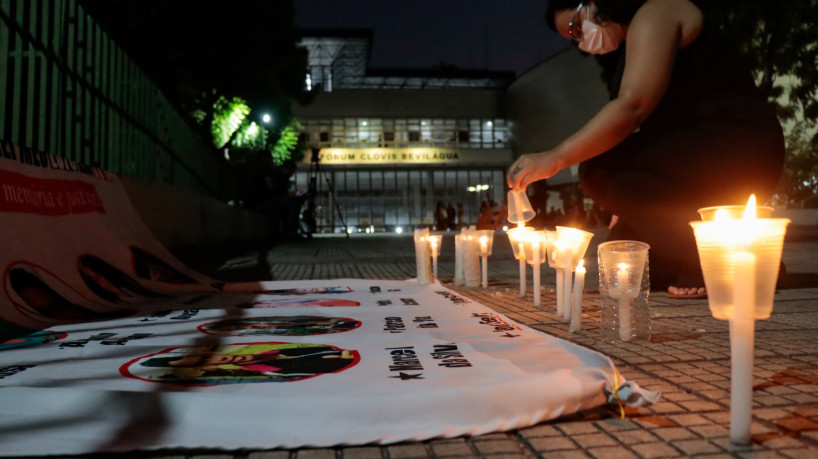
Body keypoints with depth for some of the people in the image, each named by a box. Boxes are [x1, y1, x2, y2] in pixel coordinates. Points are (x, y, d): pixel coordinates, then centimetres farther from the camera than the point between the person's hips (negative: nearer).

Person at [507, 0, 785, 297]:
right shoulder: (624, 52, 22)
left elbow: (632, 106, -23)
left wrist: (555, 158, -25)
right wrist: (628, 206, 5)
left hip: (742, 144, -9)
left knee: (600, 169, -27)